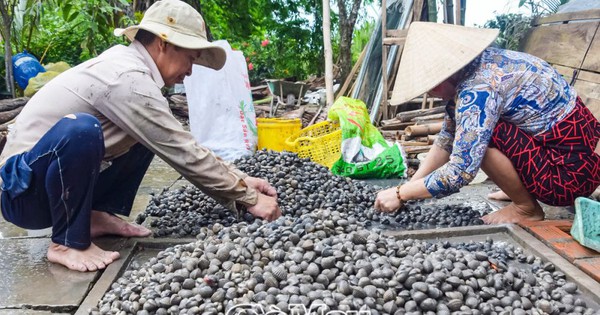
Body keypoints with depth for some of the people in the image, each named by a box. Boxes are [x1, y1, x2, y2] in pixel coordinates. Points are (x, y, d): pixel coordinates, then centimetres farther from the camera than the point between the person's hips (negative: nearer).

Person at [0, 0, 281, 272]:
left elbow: (182, 146, 6)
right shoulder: (127, 78, -24)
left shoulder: (124, 64, 4)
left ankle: (100, 215, 6)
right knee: (80, 128, -37)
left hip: (64, 180, 9)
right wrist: (249, 199, -15)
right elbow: (184, 155, -23)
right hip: (24, 189, -9)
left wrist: (240, 180, 1)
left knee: (149, 136, 7)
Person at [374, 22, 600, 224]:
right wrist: (408, 188, 2)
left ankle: (527, 208, -1)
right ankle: (523, 189, 15)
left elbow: (460, 171, -28)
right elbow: (446, 141, 6)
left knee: (478, 134, -19)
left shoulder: (478, 88, -26)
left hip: (570, 170, -9)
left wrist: (400, 194, -16)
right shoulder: (468, 71, 1)